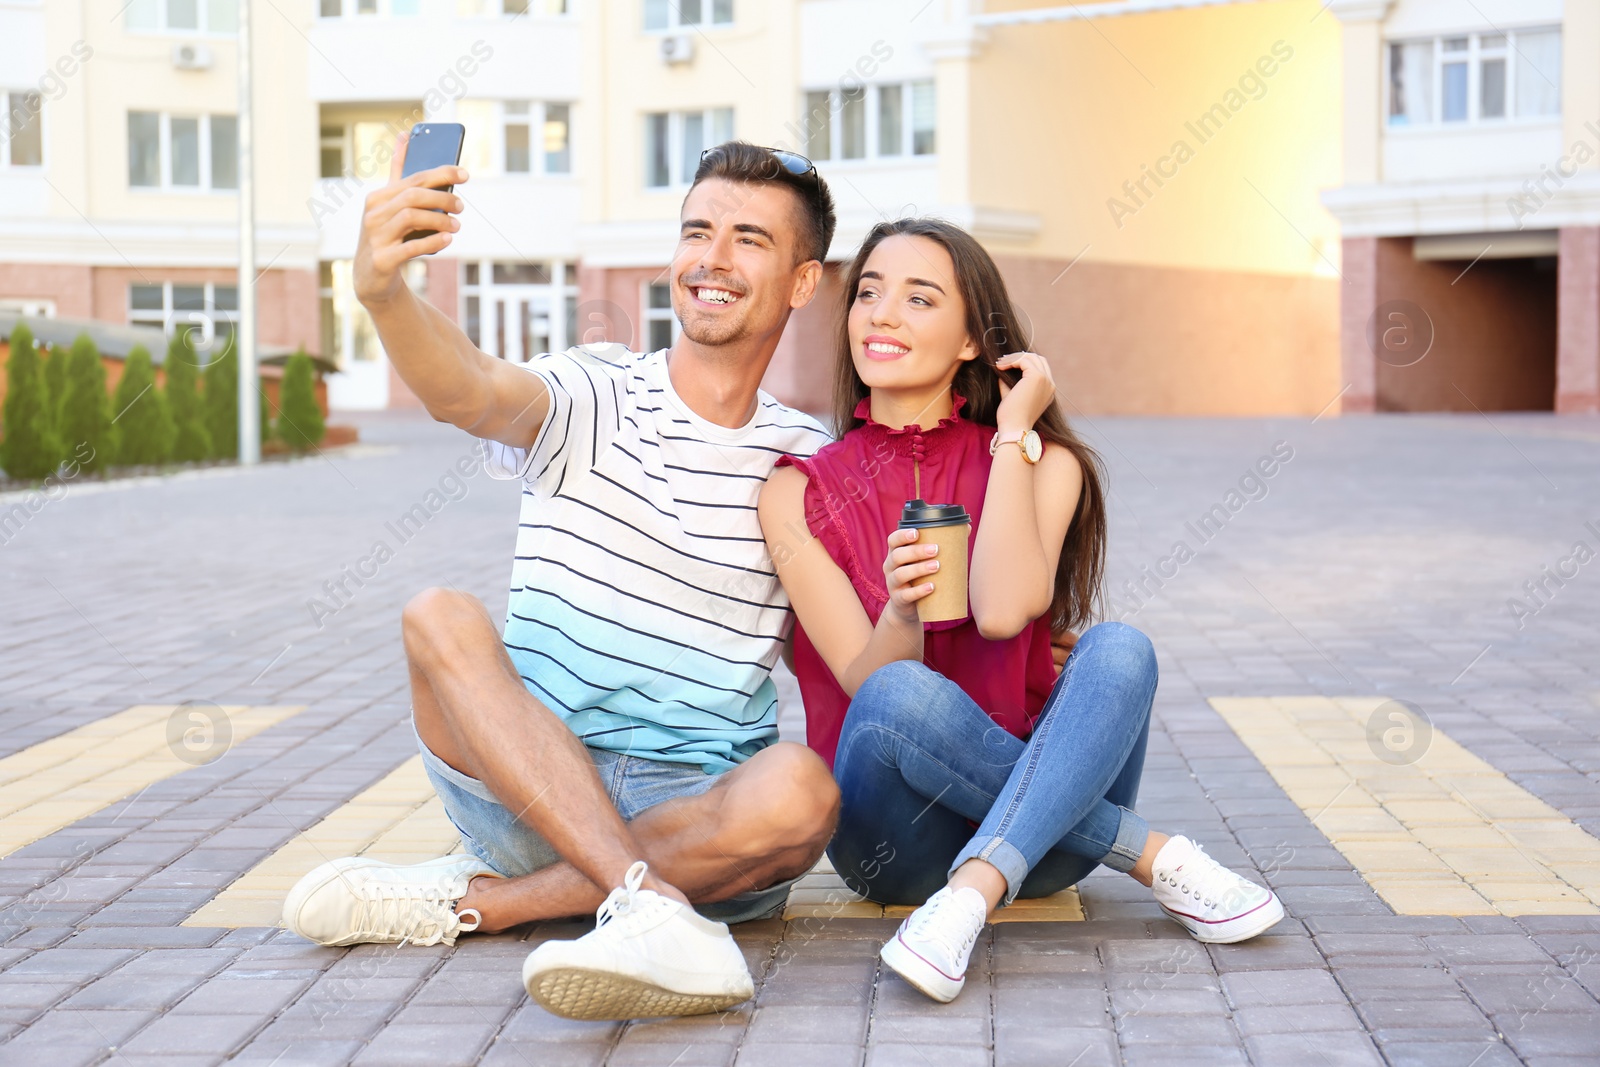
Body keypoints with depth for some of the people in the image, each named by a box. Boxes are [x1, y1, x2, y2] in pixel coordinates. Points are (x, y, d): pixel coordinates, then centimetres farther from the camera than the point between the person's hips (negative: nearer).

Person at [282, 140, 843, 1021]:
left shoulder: (808, 463, 8)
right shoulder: (593, 397, 2)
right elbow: (468, 394, -22)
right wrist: (383, 292, -43)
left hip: (699, 814, 1)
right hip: (532, 788, 0)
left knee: (799, 790, -33)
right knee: (441, 618, -26)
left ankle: (471, 901, -20)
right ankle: (650, 907, -40)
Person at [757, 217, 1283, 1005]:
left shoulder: (1044, 463, 3)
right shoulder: (800, 492, -1)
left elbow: (1004, 611, -18)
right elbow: (874, 688, -9)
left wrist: (1014, 431, -10)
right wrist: (900, 612, -31)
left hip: (1037, 793, 1)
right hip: (894, 841, -1)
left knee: (1118, 651, -27)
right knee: (904, 699, -34)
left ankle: (971, 893, -39)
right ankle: (1152, 855, -22)